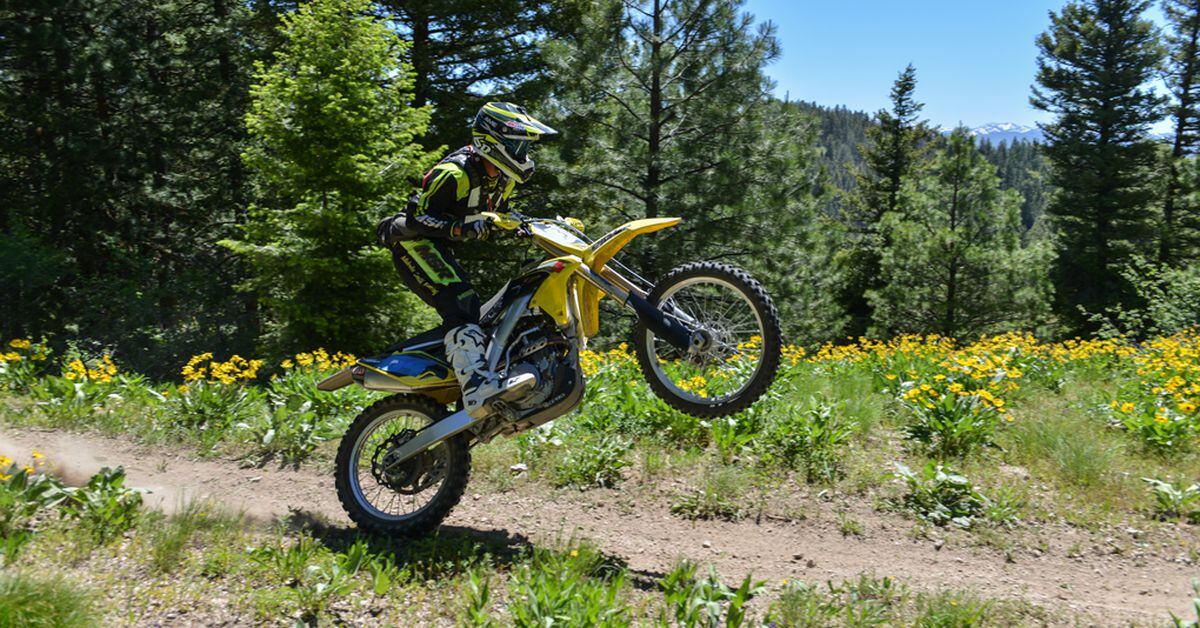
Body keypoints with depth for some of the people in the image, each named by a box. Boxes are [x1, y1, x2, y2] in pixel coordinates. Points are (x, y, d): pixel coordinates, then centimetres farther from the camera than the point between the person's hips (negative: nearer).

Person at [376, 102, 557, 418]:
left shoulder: (500, 179, 7)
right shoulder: (455, 173, -21)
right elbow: (418, 216, -22)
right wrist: (462, 229, -35)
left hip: (441, 249, 10)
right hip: (415, 243, -10)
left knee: (475, 313, 15)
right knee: (460, 302, -29)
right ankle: (479, 386, -44)